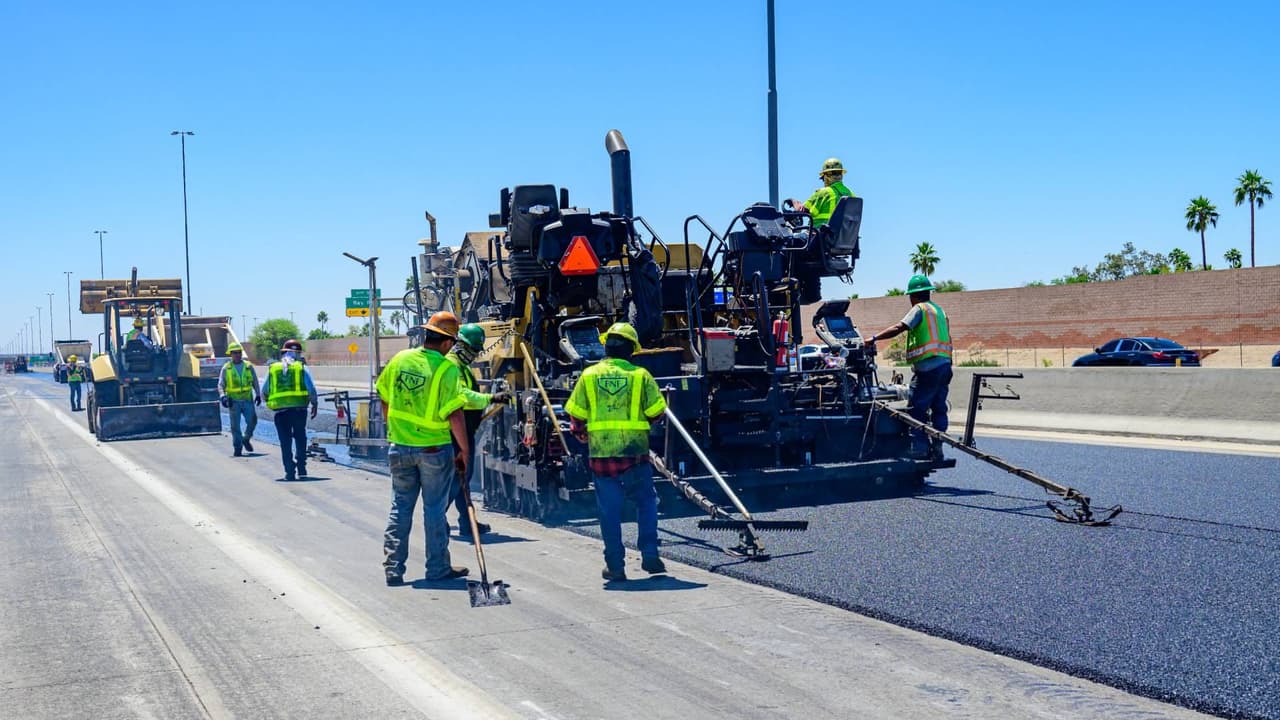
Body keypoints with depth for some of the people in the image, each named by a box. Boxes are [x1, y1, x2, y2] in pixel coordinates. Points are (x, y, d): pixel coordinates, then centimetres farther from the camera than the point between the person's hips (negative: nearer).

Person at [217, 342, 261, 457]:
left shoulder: (248, 367, 8)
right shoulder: (226, 368, 3)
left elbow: (255, 382, 15)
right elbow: (221, 385, 0)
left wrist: (258, 394, 6)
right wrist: (223, 396, -16)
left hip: (248, 400, 1)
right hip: (234, 401, -1)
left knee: (252, 421, -5)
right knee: (235, 425, 1)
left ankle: (246, 439, 21)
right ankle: (237, 447, 9)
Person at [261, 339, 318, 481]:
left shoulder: (272, 369, 9)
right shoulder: (302, 368, 3)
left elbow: (263, 393, 10)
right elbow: (311, 389, -4)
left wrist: (268, 400, 28)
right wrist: (315, 404, 10)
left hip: (280, 410, 1)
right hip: (299, 408, -1)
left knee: (285, 441, 6)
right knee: (300, 437, 16)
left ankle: (290, 471, 0)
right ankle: (301, 468, 12)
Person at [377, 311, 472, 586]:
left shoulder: (400, 359, 0)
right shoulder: (446, 368, -15)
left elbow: (385, 400, 10)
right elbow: (454, 413, -17)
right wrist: (465, 450, -8)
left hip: (400, 447, 4)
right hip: (435, 448, -4)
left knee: (400, 508, 13)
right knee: (434, 509, 8)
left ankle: (393, 568, 14)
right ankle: (438, 568, 16)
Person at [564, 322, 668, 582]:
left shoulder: (589, 375, 3)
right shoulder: (640, 375, -1)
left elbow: (576, 413, 4)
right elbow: (656, 411, -2)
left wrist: (580, 433, 24)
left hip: (601, 452, 1)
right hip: (634, 451, -1)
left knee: (609, 509, 6)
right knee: (646, 502, 15)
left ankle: (615, 565, 9)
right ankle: (649, 555, 9)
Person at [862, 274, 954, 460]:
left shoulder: (920, 309, -4)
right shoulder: (939, 310, 20)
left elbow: (898, 328, -18)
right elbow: (947, 339, 20)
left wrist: (874, 338, -19)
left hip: (927, 366, -8)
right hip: (945, 365, 8)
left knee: (916, 409, -4)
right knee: (939, 408, 10)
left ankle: (919, 448, -8)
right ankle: (937, 448, 11)